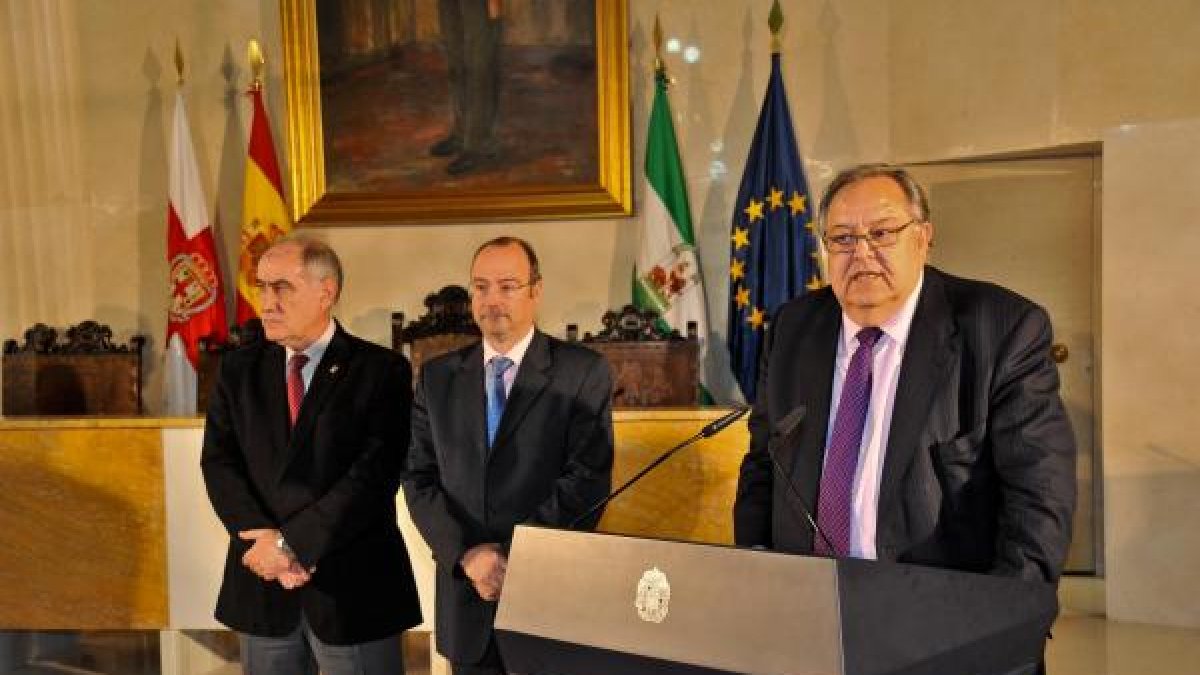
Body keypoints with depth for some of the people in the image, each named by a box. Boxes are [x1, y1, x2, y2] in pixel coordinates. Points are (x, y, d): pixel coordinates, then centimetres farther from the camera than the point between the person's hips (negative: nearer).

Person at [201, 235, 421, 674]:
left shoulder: (381, 370, -7)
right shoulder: (239, 370, 7)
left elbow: (375, 473, -15)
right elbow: (218, 463, 0)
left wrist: (292, 541, -17)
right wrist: (267, 541, -14)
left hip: (355, 586, -3)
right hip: (261, 585, 4)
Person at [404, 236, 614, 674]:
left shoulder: (585, 372, -6)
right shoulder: (438, 376, 5)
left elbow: (588, 479, -12)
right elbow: (419, 478, 2)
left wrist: (514, 556, -16)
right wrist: (468, 555, -12)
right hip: (465, 594, 3)